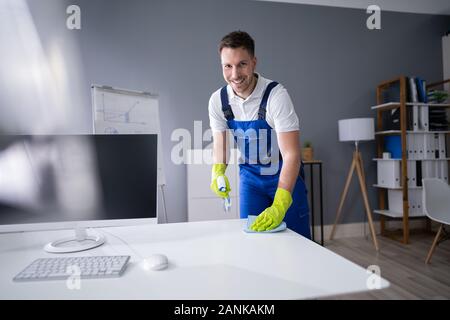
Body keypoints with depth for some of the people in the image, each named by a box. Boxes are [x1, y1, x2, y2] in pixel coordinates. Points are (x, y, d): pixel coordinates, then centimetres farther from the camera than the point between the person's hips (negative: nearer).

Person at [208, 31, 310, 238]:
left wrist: (279, 206, -37)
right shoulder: (217, 100, -11)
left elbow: (291, 154, -28)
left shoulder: (276, 94, -25)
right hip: (250, 176, 3)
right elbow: (219, 142, -1)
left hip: (286, 175, -3)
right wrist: (218, 172, -24)